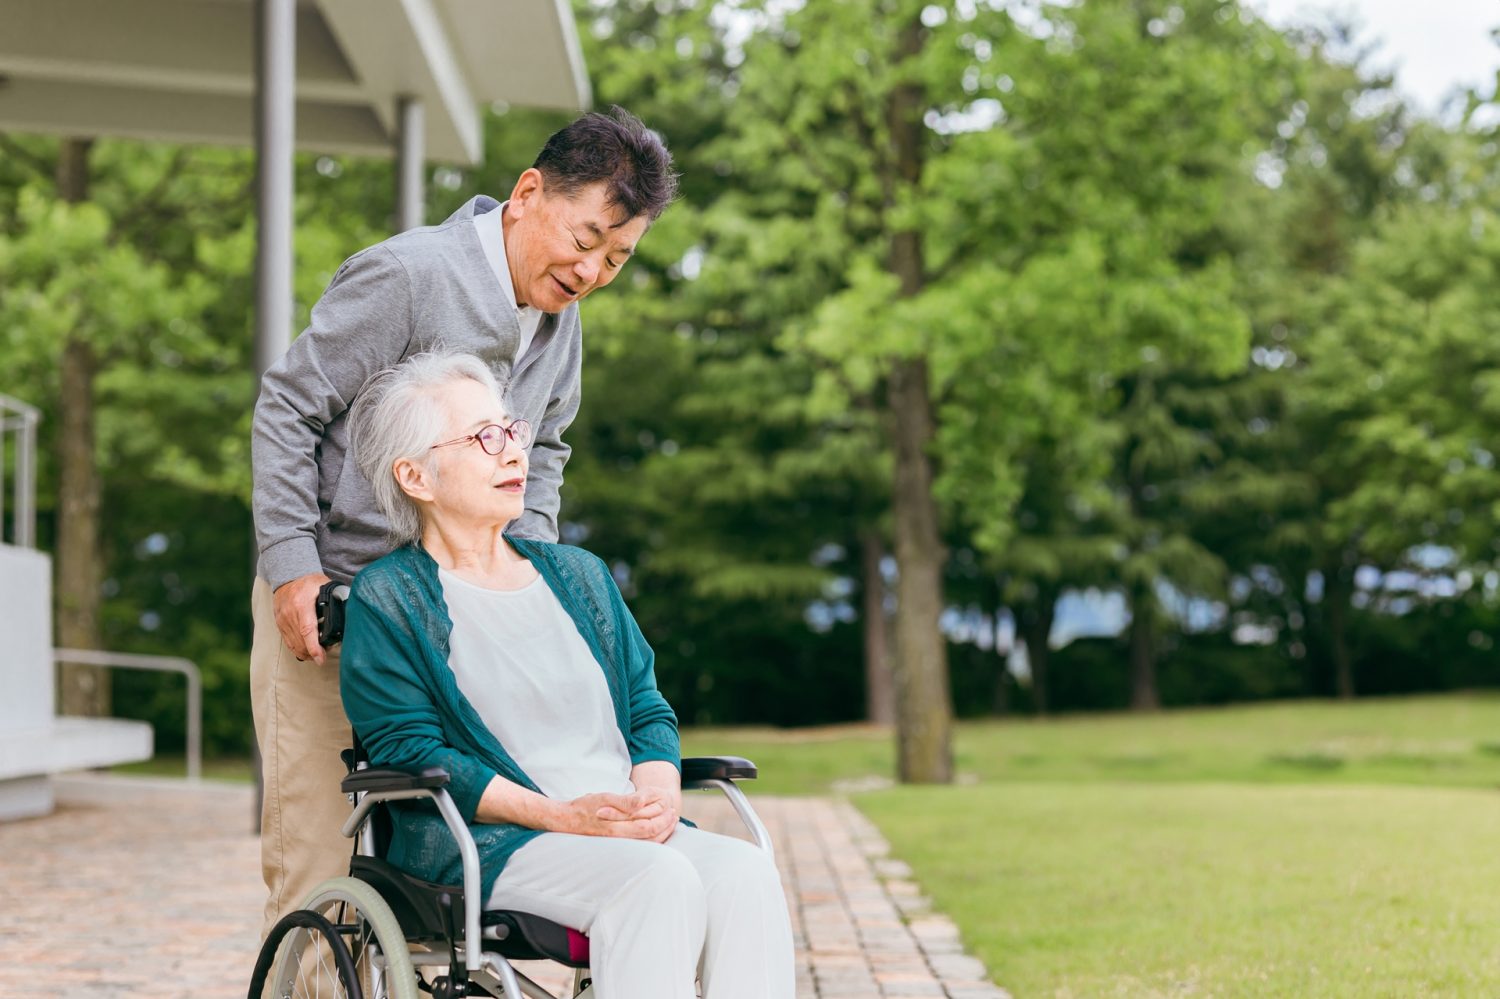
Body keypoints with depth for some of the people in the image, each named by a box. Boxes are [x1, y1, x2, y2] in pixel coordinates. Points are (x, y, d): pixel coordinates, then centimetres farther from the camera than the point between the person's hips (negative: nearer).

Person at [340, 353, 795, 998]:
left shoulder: (579, 575, 22)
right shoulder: (386, 599, 4)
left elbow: (648, 709, 19)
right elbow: (409, 751, -7)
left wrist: (658, 791, -6)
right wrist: (565, 816, -17)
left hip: (629, 829, 6)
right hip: (483, 843, -5)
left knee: (744, 871, -26)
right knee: (659, 878, -33)